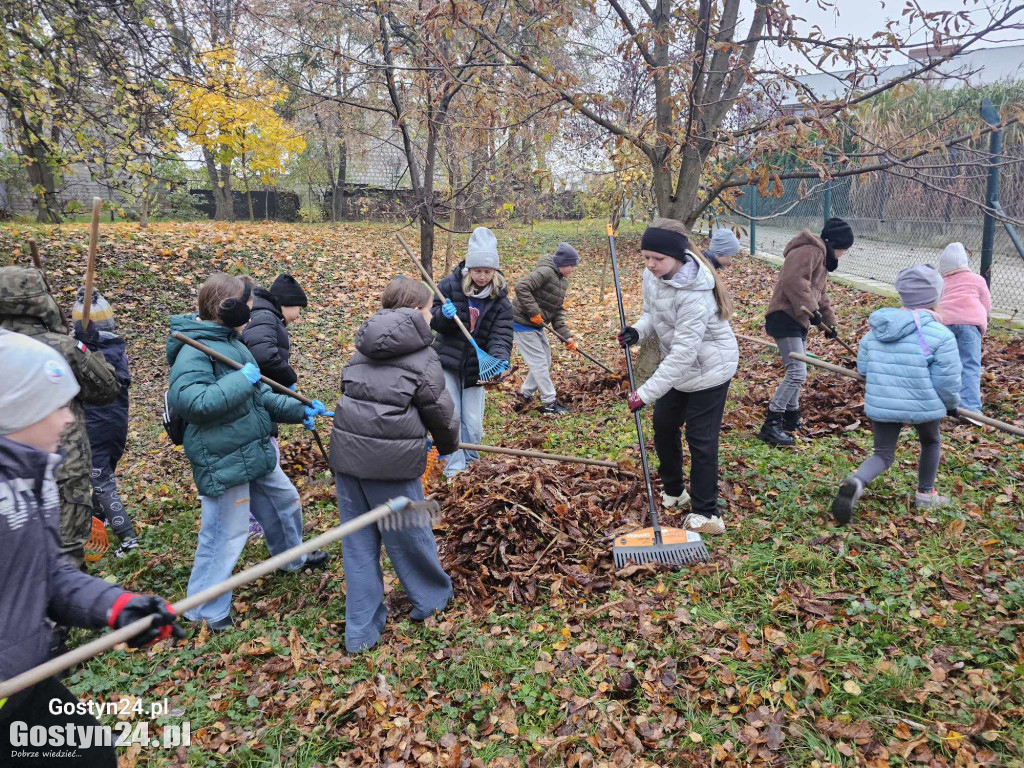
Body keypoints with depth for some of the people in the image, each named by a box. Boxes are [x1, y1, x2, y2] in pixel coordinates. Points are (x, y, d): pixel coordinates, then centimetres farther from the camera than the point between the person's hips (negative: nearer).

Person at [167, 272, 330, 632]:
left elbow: (260, 394, 17)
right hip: (223, 460, -10)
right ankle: (206, 611, 19)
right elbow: (187, 401, -34)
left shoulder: (230, 342, 10)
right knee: (226, 532, 1)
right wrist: (241, 381, -30)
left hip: (254, 451, 10)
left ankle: (293, 556, 52)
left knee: (285, 499, 25)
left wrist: (299, 409, 8)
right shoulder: (195, 351, -20)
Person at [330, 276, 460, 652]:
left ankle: (361, 631, 22)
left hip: (347, 452, 6)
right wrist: (448, 444, 22)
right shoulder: (422, 357, -5)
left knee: (358, 541, 13)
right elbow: (439, 410, -1)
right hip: (390, 460, -5)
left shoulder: (364, 348, 12)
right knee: (409, 533, 15)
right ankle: (432, 596, 39)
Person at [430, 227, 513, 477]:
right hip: (446, 362, -1)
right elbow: (433, 320, -3)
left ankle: (470, 467, 25)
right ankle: (454, 469, 8)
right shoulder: (450, 285, -9)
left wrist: (499, 360, -35)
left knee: (473, 424, 3)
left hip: (475, 367, 1)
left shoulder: (501, 301, -7)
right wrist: (444, 315, -27)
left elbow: (501, 337, -15)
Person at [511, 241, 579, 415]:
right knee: (539, 362, -5)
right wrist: (534, 312, -28)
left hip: (536, 325, 10)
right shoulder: (545, 272, -20)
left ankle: (525, 393, 30)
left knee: (545, 361, 16)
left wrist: (566, 335, -2)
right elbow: (521, 287, -32)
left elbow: (558, 311, 8)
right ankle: (549, 402, 3)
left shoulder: (563, 281, 9)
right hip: (523, 324, -10)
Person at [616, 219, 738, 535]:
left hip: (709, 369, -9)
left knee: (700, 439, -4)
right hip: (678, 366, 9)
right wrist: (638, 330, -15)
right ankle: (673, 490, 37)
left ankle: (706, 512, 10)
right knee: (663, 424, 17)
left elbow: (683, 353, -35)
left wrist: (646, 392, -35)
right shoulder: (652, 274, -10)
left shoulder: (694, 294, -35)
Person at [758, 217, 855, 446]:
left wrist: (830, 320, 31)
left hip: (798, 320, 11)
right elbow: (794, 281, -27)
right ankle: (771, 425, -14)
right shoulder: (810, 251, -12)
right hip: (785, 317, -11)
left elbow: (820, 293, 31)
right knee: (797, 372, -17)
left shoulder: (822, 256, 23)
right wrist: (812, 309, -26)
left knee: (796, 372, 19)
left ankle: (791, 417, 34)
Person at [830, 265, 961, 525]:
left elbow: (862, 367, 9)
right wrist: (952, 404, 9)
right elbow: (947, 381, -11)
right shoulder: (940, 335, -13)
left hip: (880, 405, 3)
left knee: (883, 454, 11)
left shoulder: (876, 328, 2)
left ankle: (856, 483, -19)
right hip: (922, 405, -3)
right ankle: (925, 494, 37)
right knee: (930, 443, 27)